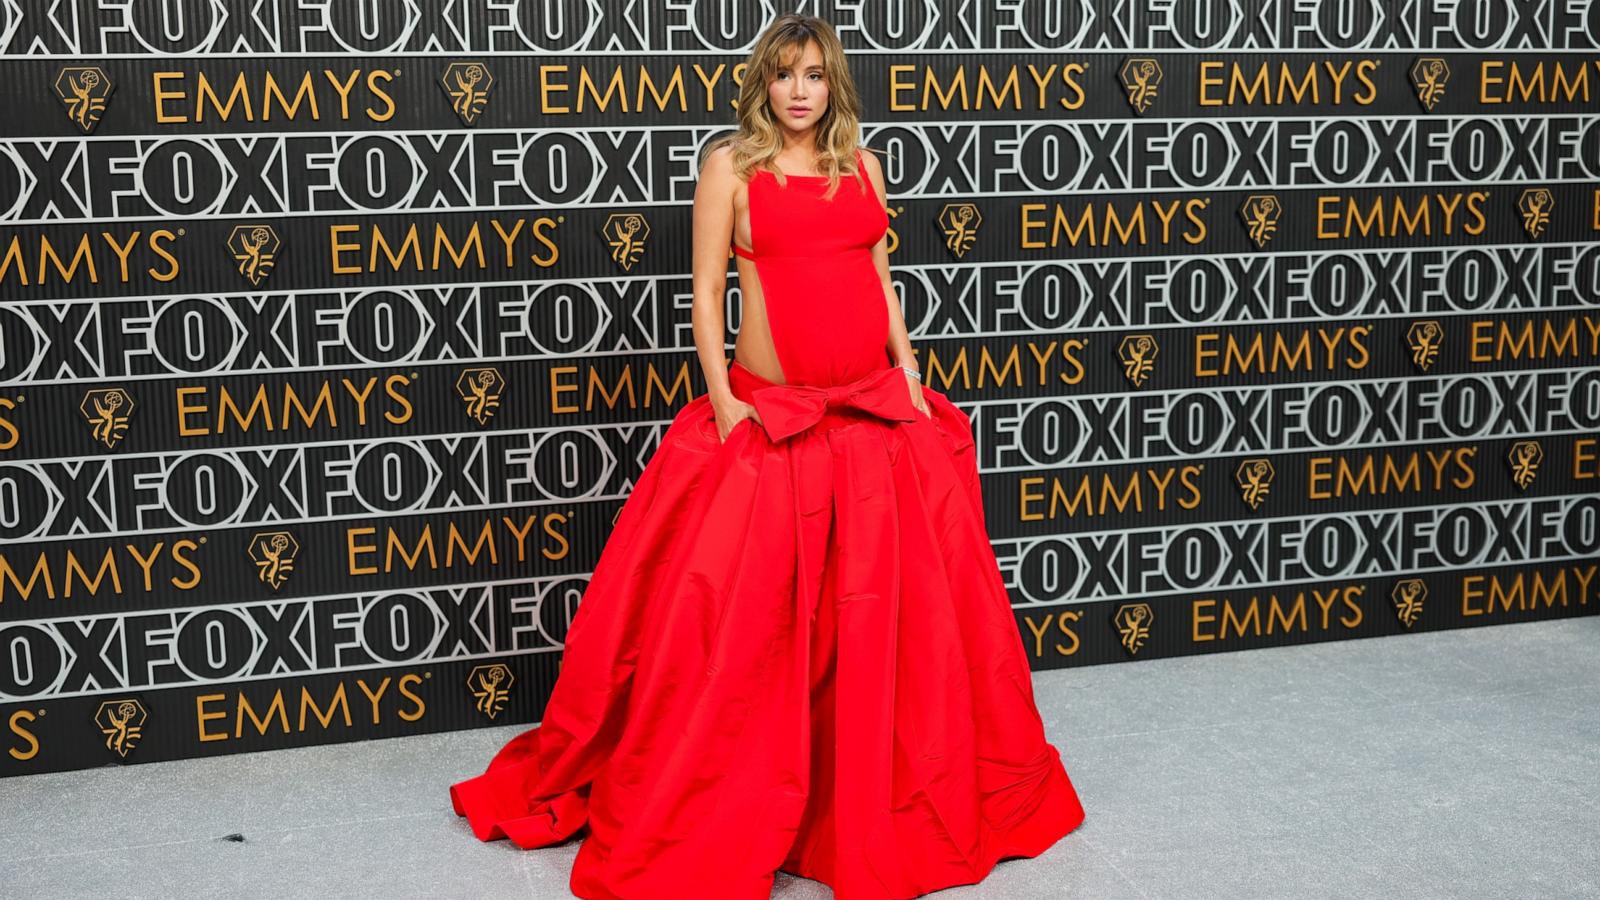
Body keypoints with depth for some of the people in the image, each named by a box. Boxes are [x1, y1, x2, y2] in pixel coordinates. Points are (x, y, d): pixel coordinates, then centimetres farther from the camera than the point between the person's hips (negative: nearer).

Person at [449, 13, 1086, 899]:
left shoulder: (862, 166, 12)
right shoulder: (731, 164, 0)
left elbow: (882, 281, 14)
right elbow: (706, 291, -3)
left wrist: (911, 381, 6)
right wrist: (721, 398, -10)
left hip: (876, 415, 4)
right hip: (767, 417, -4)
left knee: (894, 611, 8)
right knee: (741, 619, -3)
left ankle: (893, 801, 26)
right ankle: (712, 817, 13)